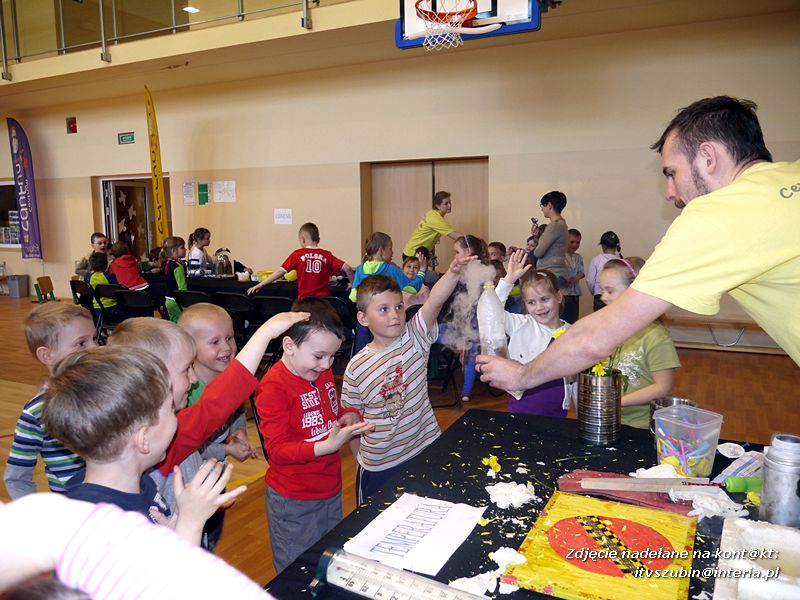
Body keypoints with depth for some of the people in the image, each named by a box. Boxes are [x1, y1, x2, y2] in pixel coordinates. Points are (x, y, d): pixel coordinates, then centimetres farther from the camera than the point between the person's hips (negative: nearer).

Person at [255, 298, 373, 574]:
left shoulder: (323, 372, 1)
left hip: (331, 489, 7)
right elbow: (278, 450, -25)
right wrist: (327, 446, -38)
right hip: (294, 503, -7)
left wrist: (349, 415, -5)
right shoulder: (273, 387, -23)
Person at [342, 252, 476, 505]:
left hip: (424, 451, 1)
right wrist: (361, 461, 3)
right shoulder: (356, 368, -12)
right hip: (378, 465, -1)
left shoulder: (414, 338, -10)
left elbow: (434, 302, -28)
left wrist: (454, 271, -43)